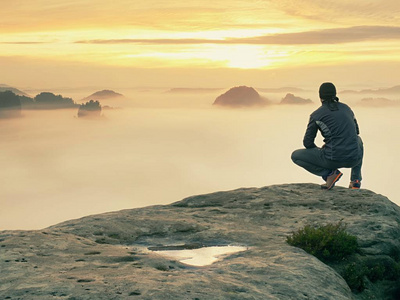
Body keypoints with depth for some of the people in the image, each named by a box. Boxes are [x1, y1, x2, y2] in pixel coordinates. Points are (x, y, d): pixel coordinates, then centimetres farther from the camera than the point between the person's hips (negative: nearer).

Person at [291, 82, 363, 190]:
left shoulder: (316, 115, 0)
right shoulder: (346, 108, 15)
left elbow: (307, 143, 3)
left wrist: (319, 150, 25)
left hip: (333, 159, -5)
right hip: (354, 159, 5)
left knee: (296, 156, 12)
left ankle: (330, 173, -4)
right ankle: (356, 180, 26)